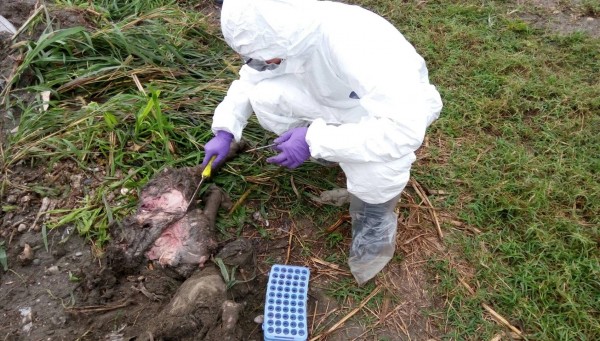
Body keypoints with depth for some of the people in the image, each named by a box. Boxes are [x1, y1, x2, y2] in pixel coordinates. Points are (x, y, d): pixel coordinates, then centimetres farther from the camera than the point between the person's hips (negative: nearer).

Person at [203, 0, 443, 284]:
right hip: (335, 99, 6)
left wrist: (315, 140, -40)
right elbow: (249, 78, 0)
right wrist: (225, 131, -9)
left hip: (398, 111, -5)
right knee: (262, 96, -14)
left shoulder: (358, 46, -40)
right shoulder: (286, 32, -18)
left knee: (375, 164, -39)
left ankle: (376, 216, -5)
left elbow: (406, 129, -44)